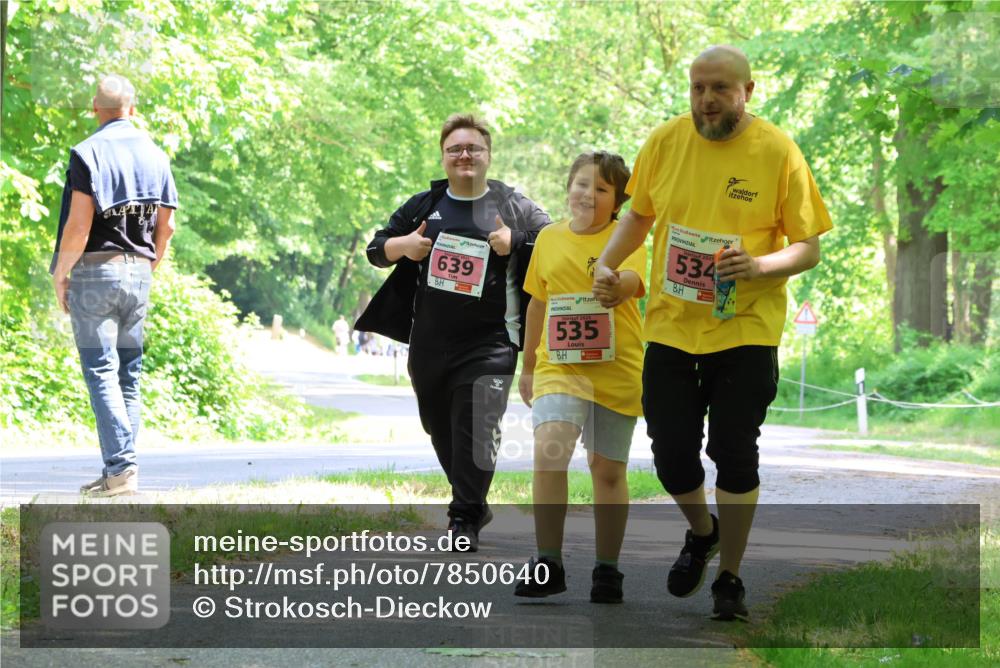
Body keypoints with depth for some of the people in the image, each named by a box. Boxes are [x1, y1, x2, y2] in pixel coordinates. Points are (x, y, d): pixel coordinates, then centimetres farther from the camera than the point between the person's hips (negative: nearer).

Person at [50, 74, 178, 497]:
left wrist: (60, 275, -5)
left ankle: (121, 466, -16)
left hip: (95, 271, -5)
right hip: (139, 272, 5)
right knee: (129, 374, 9)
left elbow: (79, 225, -15)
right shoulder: (155, 155, 9)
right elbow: (167, 226, 10)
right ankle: (120, 471, 8)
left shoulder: (88, 153, -9)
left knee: (101, 371, -6)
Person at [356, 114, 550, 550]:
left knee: (476, 427, -14)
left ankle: (465, 519, -10)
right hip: (429, 344, 5)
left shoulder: (513, 206, 3)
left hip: (488, 342, -4)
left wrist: (514, 242, -16)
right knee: (440, 428, 12)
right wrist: (402, 245, -6)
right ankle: (474, 504, 29)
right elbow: (376, 249, 16)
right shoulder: (423, 206, 12)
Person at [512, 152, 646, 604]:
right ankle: (548, 563, -17)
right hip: (559, 365, 2)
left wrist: (617, 283, -47)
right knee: (548, 448, -21)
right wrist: (528, 367, 24)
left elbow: (632, 281, -22)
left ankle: (607, 569, 21)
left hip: (616, 368, -1)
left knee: (608, 469, 6)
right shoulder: (550, 239, 9)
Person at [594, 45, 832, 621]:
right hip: (671, 324, 3)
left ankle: (731, 577, 19)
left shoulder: (779, 152, -8)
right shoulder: (666, 141, 0)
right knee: (671, 453, 7)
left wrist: (759, 265, -23)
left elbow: (809, 249, -5)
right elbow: (639, 216, 16)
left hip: (745, 330, -3)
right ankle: (702, 532, 39)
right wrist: (608, 263, 0)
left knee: (734, 454, 0)